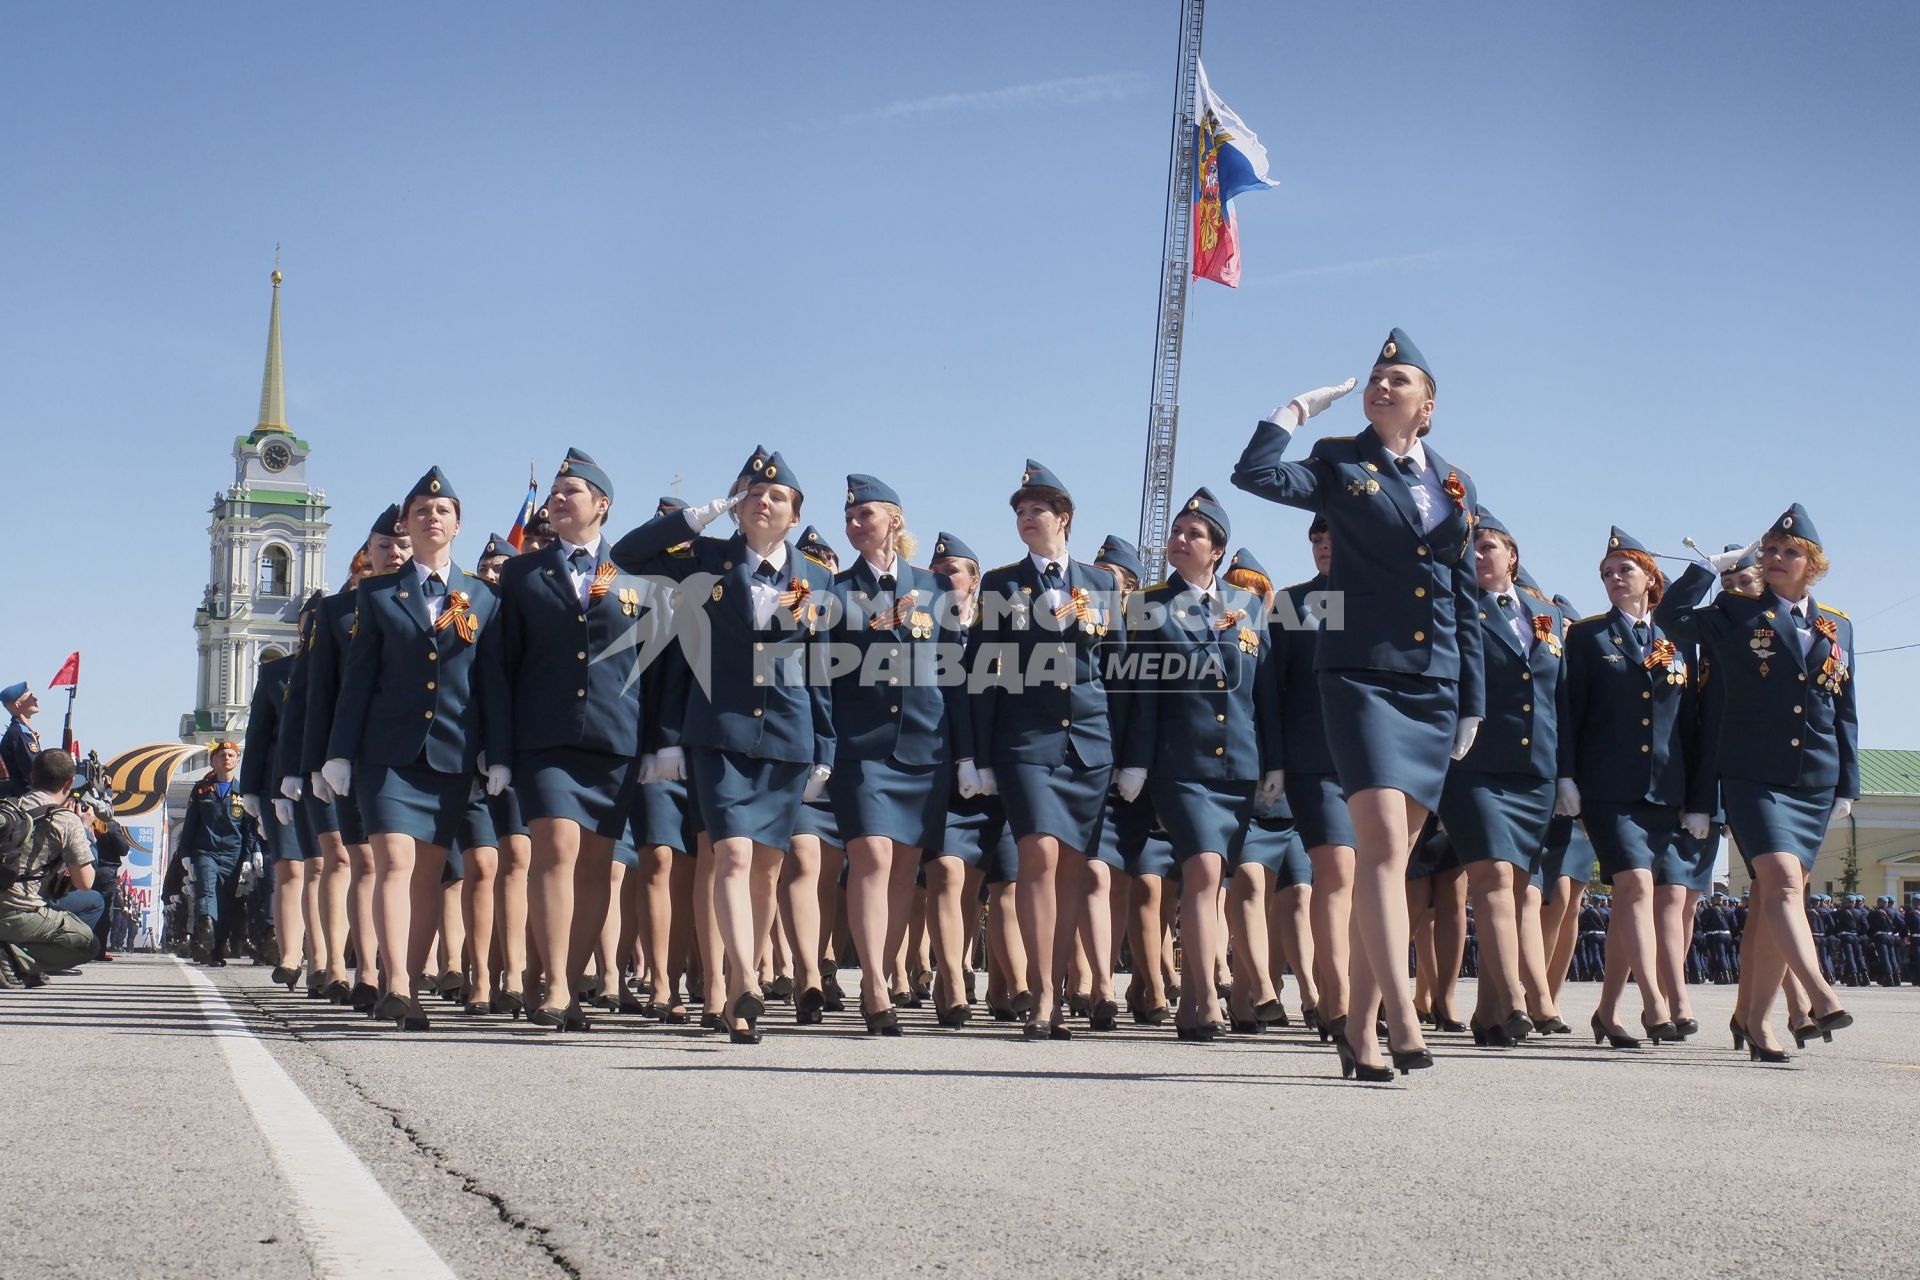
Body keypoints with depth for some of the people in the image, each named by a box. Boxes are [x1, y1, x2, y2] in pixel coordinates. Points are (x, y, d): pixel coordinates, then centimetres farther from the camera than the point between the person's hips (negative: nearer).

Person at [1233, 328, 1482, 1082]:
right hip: (1362, 675, -4)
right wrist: (1298, 410, -4)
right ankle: (1402, 1017, -22)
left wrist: (1471, 702, 12)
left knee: (1390, 854, 5)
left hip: (1434, 687, 4)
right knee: (1382, 841, -18)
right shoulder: (1342, 467, 4)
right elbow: (1256, 474, -14)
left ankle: (1359, 1030, 9)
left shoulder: (1455, 487, 15)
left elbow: (1466, 601, 16)